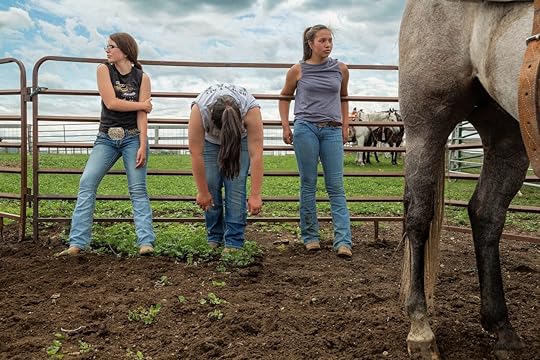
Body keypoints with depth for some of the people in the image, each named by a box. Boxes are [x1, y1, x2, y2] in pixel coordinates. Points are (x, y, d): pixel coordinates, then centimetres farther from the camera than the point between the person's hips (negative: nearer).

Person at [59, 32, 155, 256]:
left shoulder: (142, 78, 1)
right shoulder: (104, 70, 4)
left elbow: (142, 115, -6)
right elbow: (110, 103, -8)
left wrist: (143, 147, -15)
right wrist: (143, 105, -2)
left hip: (133, 137, -1)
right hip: (106, 137, 2)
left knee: (138, 189, -8)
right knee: (87, 183, -11)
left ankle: (146, 243, -13)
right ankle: (77, 243, -11)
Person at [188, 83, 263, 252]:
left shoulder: (251, 109, -39)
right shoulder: (199, 110, -38)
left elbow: (256, 155, -38)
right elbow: (196, 155, -31)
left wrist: (255, 195, -38)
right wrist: (202, 192, -26)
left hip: (241, 138, -1)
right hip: (208, 139, 1)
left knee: (236, 186, -12)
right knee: (211, 186, -6)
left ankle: (234, 242, -7)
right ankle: (215, 238, 8)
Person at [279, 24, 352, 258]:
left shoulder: (341, 69, 8)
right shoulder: (298, 70, 3)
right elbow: (285, 98, 16)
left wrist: (345, 127, 15)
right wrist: (285, 126, 6)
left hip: (332, 131, 1)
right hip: (306, 128, -1)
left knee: (336, 186, -3)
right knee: (308, 184, 3)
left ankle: (343, 241, -6)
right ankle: (310, 237, 14)